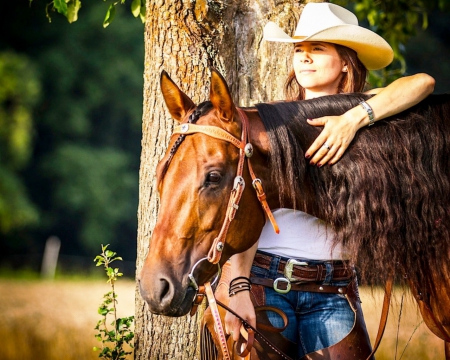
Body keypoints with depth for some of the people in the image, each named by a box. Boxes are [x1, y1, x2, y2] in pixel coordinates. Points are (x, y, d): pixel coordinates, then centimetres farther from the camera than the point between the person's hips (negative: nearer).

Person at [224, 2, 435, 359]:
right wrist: (238, 286, -19)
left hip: (331, 292, 1)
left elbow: (422, 83, -12)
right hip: (265, 281, -1)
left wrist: (355, 119, -23)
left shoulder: (368, 113, 7)